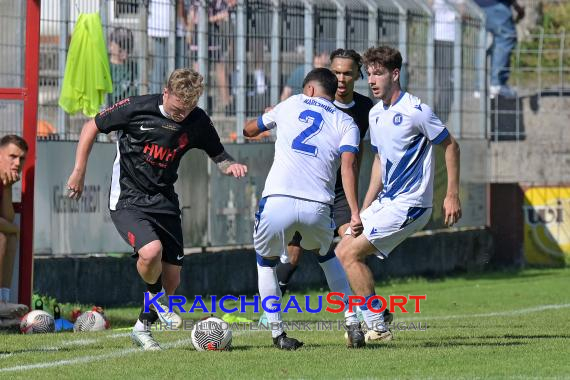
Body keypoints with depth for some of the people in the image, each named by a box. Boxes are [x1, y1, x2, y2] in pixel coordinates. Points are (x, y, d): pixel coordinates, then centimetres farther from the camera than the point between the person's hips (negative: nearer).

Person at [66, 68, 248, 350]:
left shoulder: (197, 121, -5)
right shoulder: (136, 108, -16)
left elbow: (219, 156, 9)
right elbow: (92, 127, -3)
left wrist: (231, 166, -16)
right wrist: (79, 172, -5)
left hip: (164, 200, 5)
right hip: (127, 200, -5)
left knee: (172, 276, 2)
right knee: (151, 251, -30)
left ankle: (143, 327, 28)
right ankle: (156, 295, 4)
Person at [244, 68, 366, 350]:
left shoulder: (291, 105, 19)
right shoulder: (346, 123, 15)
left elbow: (250, 130, 33)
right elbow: (348, 164, -3)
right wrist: (355, 213, -9)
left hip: (277, 201, -1)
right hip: (317, 207, 1)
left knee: (265, 262, 25)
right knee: (326, 256, 32)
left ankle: (277, 333, 17)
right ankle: (353, 324, 21)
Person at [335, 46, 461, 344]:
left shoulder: (415, 111, -15)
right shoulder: (375, 114, 10)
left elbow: (450, 146, -7)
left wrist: (452, 195, -9)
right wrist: (364, 210, 17)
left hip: (409, 205, -9)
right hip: (385, 201, 9)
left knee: (351, 253, -14)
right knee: (343, 251, 5)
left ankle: (377, 326, -8)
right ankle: (375, 320, 11)